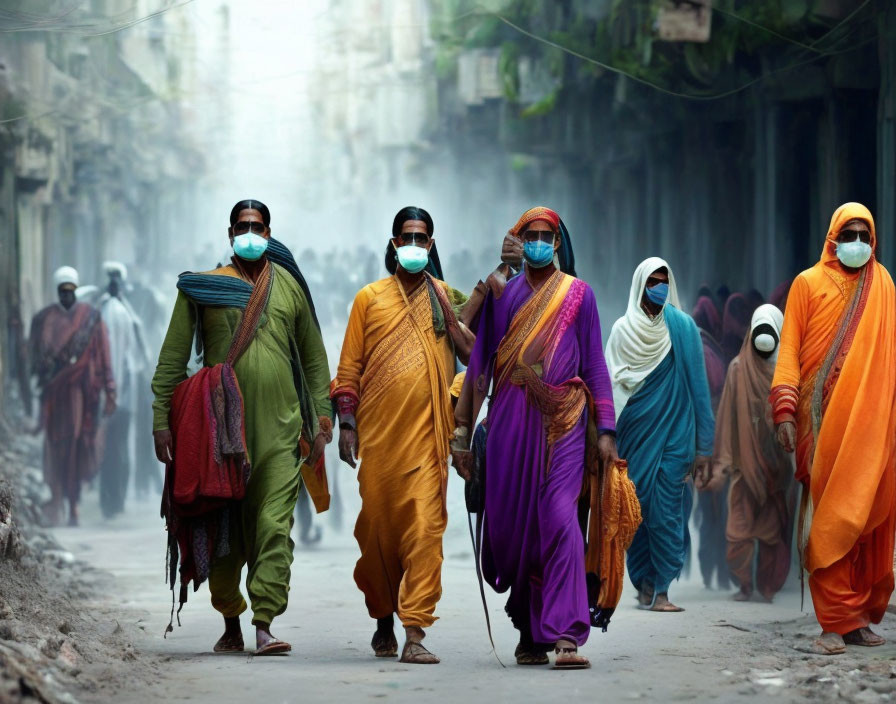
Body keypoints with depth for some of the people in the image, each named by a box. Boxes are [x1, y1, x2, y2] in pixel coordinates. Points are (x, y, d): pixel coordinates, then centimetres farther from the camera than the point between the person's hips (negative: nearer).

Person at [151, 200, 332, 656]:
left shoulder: (289, 287, 11)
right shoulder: (202, 288, 6)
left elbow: (314, 358, 17)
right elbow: (172, 359, 6)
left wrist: (321, 421, 10)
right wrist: (161, 421, -2)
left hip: (279, 428, 0)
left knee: (274, 524, -12)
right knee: (224, 529, 6)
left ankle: (264, 625, -15)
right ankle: (231, 625, 20)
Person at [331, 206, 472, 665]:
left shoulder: (445, 299, 11)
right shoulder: (370, 298, 10)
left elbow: (473, 354, 3)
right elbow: (349, 366, 9)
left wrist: (449, 312, -10)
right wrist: (346, 425, 1)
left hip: (427, 433, -1)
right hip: (379, 432, 1)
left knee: (425, 527, -10)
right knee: (377, 526, 6)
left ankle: (415, 632, -14)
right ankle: (383, 620, 26)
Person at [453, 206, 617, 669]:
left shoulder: (578, 294, 8)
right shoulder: (502, 294, 11)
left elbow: (594, 362, 7)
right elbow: (480, 362, 11)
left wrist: (605, 429, 0)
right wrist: (463, 431, 7)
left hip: (563, 421, -2)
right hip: (511, 419, 2)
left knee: (560, 518, -15)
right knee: (513, 522, 2)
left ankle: (565, 635, -21)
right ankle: (529, 631, 16)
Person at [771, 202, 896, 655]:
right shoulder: (809, 284, 6)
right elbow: (789, 350, 2)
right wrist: (785, 409, -10)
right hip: (824, 422, -2)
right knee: (829, 520, -6)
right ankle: (835, 623, -7)